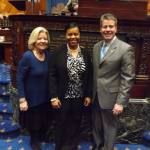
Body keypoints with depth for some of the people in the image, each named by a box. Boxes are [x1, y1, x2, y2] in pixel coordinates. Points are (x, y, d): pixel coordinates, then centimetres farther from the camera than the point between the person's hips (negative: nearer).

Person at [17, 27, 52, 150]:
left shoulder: (48, 55, -5)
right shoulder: (27, 56, -21)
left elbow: (49, 76, 1)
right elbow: (19, 79, -18)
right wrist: (22, 99, -18)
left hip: (46, 96, 5)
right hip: (32, 97, -5)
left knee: (46, 119, 22)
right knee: (34, 121, 17)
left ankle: (42, 137, 53)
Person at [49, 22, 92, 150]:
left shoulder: (86, 53, 1)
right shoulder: (58, 53, -7)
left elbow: (90, 76, 4)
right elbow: (52, 76, -7)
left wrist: (88, 95, 1)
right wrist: (54, 97, -11)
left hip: (80, 97, 2)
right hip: (63, 97, -2)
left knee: (75, 125, 16)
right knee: (61, 125, 13)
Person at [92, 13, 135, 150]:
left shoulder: (126, 49, -12)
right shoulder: (96, 47, 7)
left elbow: (128, 78, -14)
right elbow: (94, 72, 9)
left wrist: (120, 102, -16)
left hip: (110, 97, -5)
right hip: (95, 96, 6)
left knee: (109, 129, 12)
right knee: (96, 127, 21)